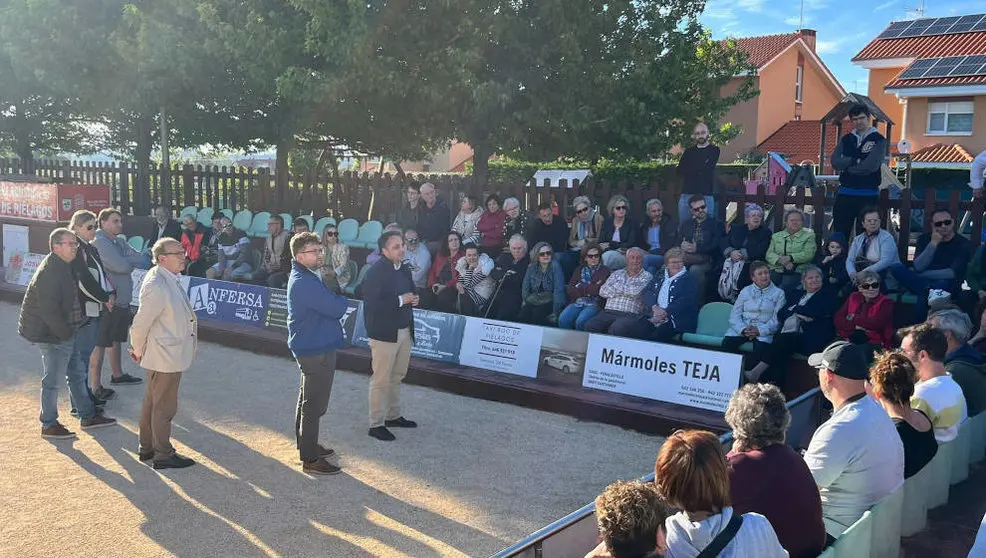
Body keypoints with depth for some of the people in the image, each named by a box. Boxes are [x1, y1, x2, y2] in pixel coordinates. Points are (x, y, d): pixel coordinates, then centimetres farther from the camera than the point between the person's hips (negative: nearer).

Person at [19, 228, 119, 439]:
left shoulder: (64, 266, 9)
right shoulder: (49, 271, -23)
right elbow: (48, 309, -26)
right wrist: (65, 332, -19)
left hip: (64, 333, 10)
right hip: (51, 335, -10)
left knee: (77, 374, 16)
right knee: (52, 380, 1)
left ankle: (88, 416, 27)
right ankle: (49, 425, 15)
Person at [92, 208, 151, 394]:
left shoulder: (120, 241, 12)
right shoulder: (99, 242, -14)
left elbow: (145, 261, 4)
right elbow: (122, 266, -23)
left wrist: (126, 261, -14)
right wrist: (133, 261, -5)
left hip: (122, 300, 9)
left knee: (116, 339, 22)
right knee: (100, 344, -3)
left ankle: (117, 375, 36)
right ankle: (94, 386, 3)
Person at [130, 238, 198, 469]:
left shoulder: (169, 279, 6)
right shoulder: (157, 287, -25)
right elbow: (140, 324, -22)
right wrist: (138, 351, -7)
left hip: (170, 356, 10)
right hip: (165, 358, -10)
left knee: (152, 403, 20)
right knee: (164, 407, 4)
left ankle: (147, 449, 34)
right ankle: (163, 455, 18)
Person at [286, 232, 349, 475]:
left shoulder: (303, 276, 10)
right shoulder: (306, 283, -25)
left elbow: (327, 302, 10)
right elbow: (338, 308, -24)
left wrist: (336, 299, -10)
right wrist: (343, 300, -4)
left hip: (309, 346, 11)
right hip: (316, 348, -11)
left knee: (307, 398, 22)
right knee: (314, 404, -3)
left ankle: (306, 443, 37)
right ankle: (310, 459, 5)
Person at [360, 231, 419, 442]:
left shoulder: (405, 270, 8)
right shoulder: (375, 272, -16)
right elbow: (372, 304, -23)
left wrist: (414, 300, -1)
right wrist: (400, 300, -22)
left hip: (404, 331, 8)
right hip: (384, 333, -8)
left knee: (397, 376, 18)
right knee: (381, 379, 0)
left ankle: (393, 416, 32)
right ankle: (376, 424, 9)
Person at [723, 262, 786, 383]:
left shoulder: (778, 293, 10)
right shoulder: (746, 291, 17)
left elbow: (777, 319, 0)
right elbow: (734, 315, 9)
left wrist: (760, 331, -16)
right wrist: (743, 329, -12)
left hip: (764, 331, -2)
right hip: (742, 328, 2)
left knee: (762, 348, -34)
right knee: (727, 343, -28)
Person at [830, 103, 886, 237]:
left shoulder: (879, 140, 1)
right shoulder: (846, 139, 13)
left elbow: (871, 166, -13)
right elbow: (835, 161, -1)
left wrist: (846, 166, -5)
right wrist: (856, 161, -13)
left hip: (868, 195, -3)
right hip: (845, 194, 4)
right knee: (839, 235, 4)